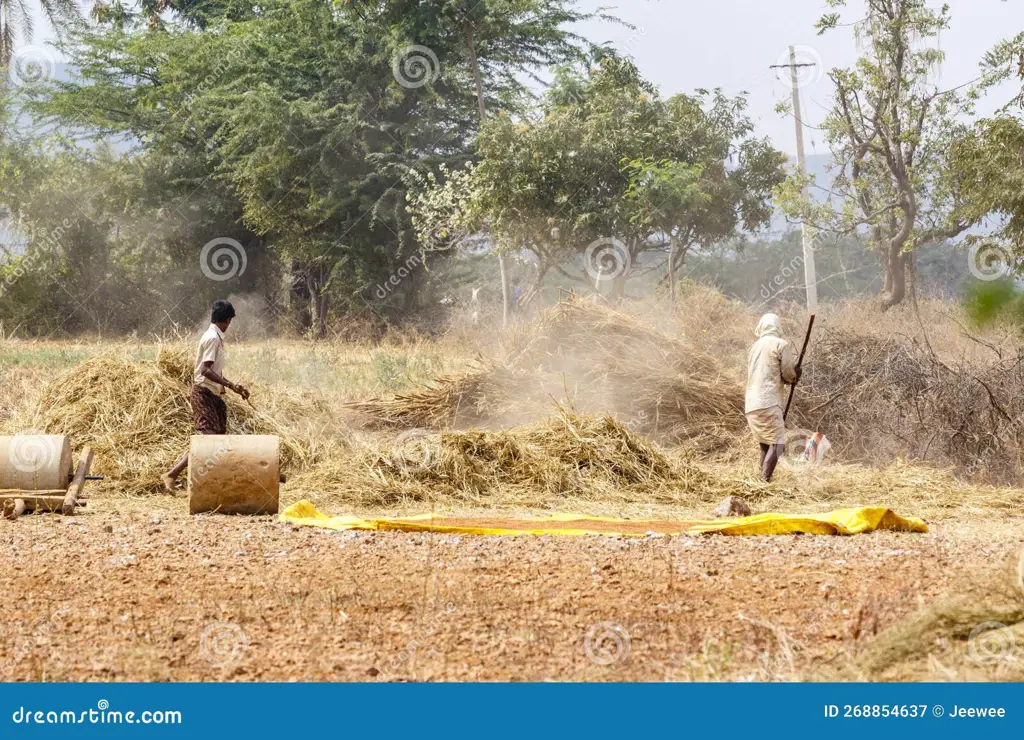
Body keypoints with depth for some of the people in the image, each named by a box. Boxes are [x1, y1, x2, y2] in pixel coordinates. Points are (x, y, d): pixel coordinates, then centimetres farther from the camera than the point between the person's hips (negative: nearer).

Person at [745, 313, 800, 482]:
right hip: (768, 403, -7)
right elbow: (789, 374, -5)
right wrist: (795, 376, 18)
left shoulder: (755, 346, 18)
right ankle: (765, 480, -23)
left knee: (765, 445, 14)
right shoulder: (782, 345, -2)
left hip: (751, 405, 7)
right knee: (778, 443, -10)